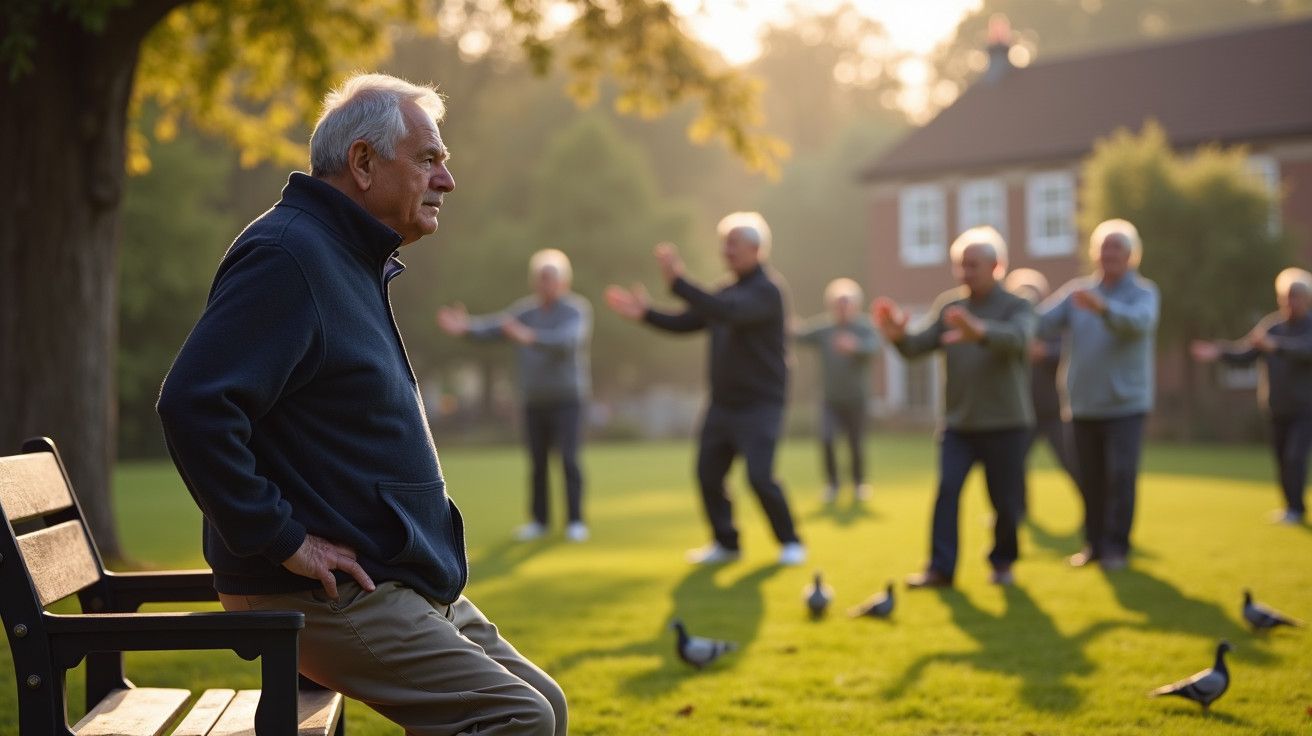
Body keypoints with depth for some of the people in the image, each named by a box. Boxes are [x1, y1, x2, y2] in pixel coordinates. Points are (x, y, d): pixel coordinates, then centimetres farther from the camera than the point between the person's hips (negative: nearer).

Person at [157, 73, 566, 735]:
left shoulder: (354, 260, 18)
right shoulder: (286, 256, -17)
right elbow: (193, 404, -28)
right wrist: (282, 539, -23)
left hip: (410, 581, 11)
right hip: (317, 597, -11)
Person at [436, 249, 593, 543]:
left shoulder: (577, 311, -12)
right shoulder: (525, 311, 3)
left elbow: (567, 340, -32)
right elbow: (491, 327, -10)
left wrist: (529, 337, -48)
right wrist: (464, 327, -31)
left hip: (567, 400, -5)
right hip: (535, 401, 5)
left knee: (569, 459, -11)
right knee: (537, 463, 7)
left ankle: (575, 523, -2)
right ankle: (539, 520, 18)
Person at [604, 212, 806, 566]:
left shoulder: (766, 291, -14)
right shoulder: (725, 293, 12)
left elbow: (730, 313, -32)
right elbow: (684, 323, 12)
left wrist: (678, 282, -36)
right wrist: (645, 313, -5)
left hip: (760, 405, -8)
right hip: (723, 403, 8)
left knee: (760, 476, -15)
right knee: (708, 473, 5)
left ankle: (790, 543, 5)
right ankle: (726, 543, 21)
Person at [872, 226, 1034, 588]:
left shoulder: (1016, 307, -6)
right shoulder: (948, 304, 6)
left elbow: (1016, 338, -29)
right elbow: (918, 345, -3)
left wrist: (980, 332, -50)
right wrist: (898, 335, -27)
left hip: (1005, 424, -3)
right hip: (957, 423, 3)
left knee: (1005, 500, 4)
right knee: (947, 490, -10)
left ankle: (1002, 562, 25)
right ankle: (940, 567, -9)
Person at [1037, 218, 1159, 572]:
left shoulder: (1142, 293, -3)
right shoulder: (1077, 292, 8)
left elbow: (1138, 322, -26)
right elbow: (1043, 321, -3)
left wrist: (1102, 308, -44)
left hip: (1125, 404, -3)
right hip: (1083, 404, 4)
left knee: (1121, 476, -7)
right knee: (1090, 478, 8)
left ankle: (1116, 546, 3)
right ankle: (1094, 543, 18)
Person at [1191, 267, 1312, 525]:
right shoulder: (1270, 326, 0)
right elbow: (1244, 354, -4)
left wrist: (1275, 345, -48)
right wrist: (1219, 352, -22)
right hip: (1278, 409, 4)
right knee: (1282, 461, 9)